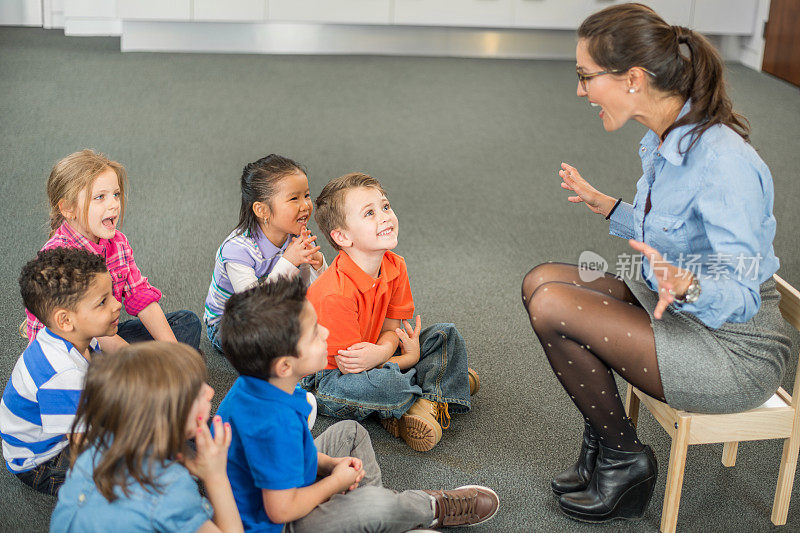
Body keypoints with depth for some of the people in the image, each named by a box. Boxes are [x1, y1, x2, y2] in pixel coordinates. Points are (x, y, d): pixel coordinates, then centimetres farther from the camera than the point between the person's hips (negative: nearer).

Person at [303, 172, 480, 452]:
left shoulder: (395, 267, -8)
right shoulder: (335, 295, -31)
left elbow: (391, 329, -2)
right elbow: (348, 368, -24)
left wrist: (378, 354, -28)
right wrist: (411, 357, -16)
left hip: (374, 365, 8)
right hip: (324, 380, -8)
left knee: (446, 334, 5)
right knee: (384, 383, -37)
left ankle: (427, 404, -15)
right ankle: (444, 386, -4)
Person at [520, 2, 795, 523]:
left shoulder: (722, 161, -27)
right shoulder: (665, 140, 2)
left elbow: (740, 297, -26)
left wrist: (685, 284, -46)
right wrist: (603, 203, 24)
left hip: (735, 355, -9)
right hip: (682, 315, 9)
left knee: (552, 305, -21)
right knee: (542, 280, 1)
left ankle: (622, 458, 0)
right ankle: (603, 438, 11)